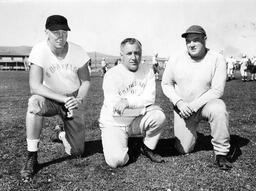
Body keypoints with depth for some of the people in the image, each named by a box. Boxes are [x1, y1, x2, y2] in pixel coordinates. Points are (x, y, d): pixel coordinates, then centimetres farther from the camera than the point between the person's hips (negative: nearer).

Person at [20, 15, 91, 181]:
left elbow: (86, 81, -3)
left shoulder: (77, 51, -12)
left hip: (74, 100, 2)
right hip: (50, 98, -2)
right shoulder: (39, 50, -19)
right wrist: (64, 99, -37)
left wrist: (78, 99, -23)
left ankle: (61, 134, 36)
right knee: (34, 103, -41)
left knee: (76, 152, -1)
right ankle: (32, 158, -24)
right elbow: (35, 86, -27)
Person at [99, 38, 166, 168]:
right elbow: (115, 110, -22)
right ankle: (116, 145, 15)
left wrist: (128, 101, -28)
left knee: (159, 115, -25)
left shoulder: (147, 70, -1)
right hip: (114, 124, -3)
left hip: (137, 121, 4)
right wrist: (145, 108, -17)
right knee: (116, 161, -22)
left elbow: (150, 98, -12)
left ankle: (148, 148, 2)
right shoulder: (111, 75, -15)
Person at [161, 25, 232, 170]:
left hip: (206, 104, -2)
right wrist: (179, 103, -14)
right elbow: (166, 84, 2)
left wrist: (193, 106, -23)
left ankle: (221, 154, -21)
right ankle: (191, 133, 35)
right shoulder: (176, 60, -5)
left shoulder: (217, 59, -13)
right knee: (184, 150, -2)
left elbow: (217, 90, -17)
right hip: (183, 108, 2)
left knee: (218, 109, -38)